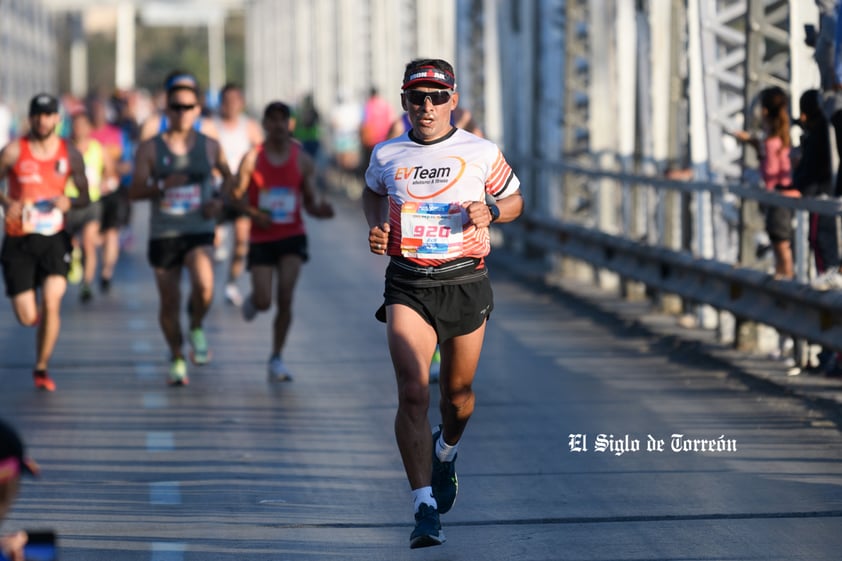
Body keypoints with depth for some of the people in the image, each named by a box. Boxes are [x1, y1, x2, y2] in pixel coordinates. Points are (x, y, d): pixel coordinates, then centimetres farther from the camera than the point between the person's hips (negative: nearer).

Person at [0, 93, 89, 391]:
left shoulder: (70, 153, 2)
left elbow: (85, 195, 9)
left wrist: (70, 202, -13)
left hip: (54, 237, 1)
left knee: (51, 303, -16)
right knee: (28, 318, -4)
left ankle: (41, 368, 3)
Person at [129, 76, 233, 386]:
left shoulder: (210, 146, 4)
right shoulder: (150, 148, -1)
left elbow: (228, 177, 20)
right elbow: (135, 191, -4)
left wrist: (220, 201, 1)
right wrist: (162, 186, -22)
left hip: (199, 231, 0)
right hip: (163, 233, 0)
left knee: (204, 285, -27)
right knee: (169, 302, 6)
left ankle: (196, 328, 3)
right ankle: (177, 359, 28)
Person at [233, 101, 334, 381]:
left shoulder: (302, 160, 1)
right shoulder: (252, 159, -4)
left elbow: (310, 201, 6)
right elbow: (238, 196, 1)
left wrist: (320, 209, -16)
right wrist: (253, 213, -17)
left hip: (293, 236, 1)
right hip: (262, 239, -1)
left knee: (285, 299, -11)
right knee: (264, 302, -7)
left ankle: (277, 358, 3)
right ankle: (253, 299, 33)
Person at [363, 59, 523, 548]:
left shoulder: (481, 153, -2)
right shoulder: (387, 154, 3)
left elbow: (515, 200, 12)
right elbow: (373, 193, 24)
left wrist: (490, 211, -10)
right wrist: (376, 227, 4)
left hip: (465, 282, 1)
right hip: (408, 286, -1)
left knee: (458, 394, 14)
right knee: (413, 393, -16)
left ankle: (446, 453, 49)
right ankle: (426, 508, -17)